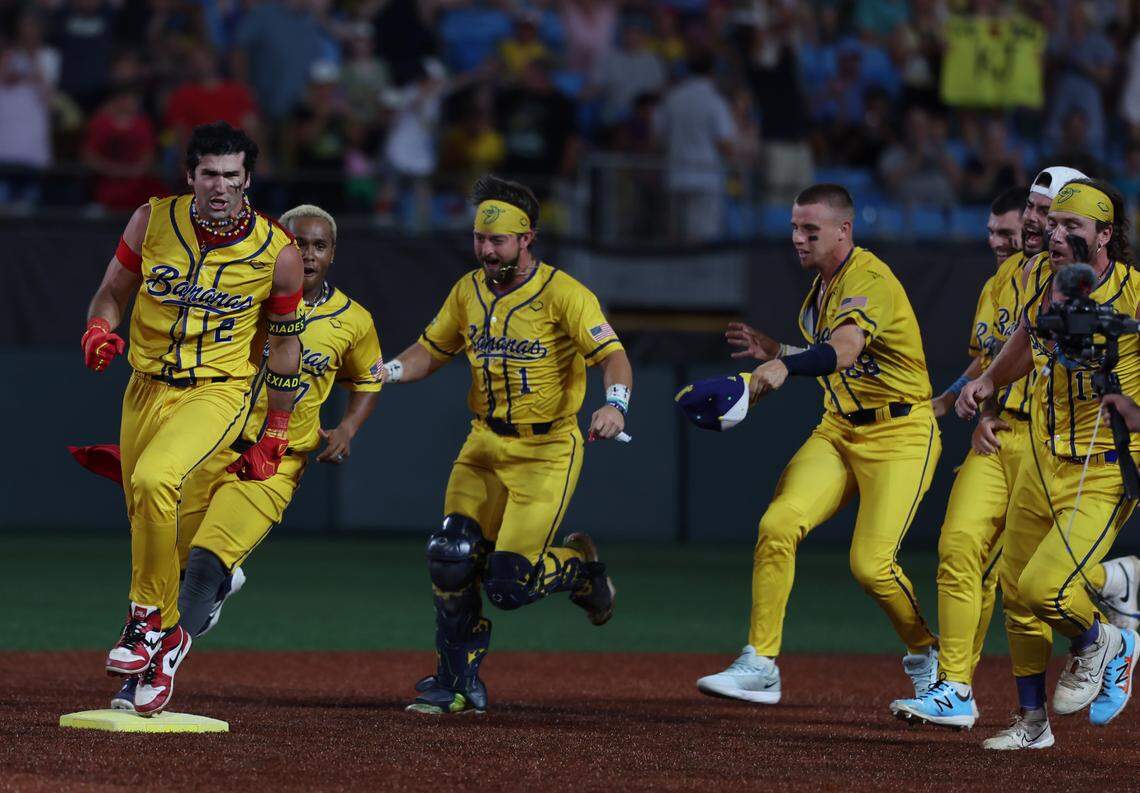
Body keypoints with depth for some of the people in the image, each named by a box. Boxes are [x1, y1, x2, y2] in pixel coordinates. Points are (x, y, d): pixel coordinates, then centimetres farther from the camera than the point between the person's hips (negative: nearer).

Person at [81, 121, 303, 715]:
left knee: (154, 481, -30)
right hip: (145, 388, 4)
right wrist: (98, 331, -17)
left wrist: (273, 437, 5)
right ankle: (164, 641, 27)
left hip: (217, 393, -4)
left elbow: (285, 343, 2)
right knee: (149, 526, 7)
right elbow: (112, 293, 7)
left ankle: (148, 621, -18)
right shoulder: (153, 221, -6)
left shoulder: (278, 253, -10)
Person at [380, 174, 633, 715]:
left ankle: (580, 568, 22)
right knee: (450, 559, -9)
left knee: (508, 585, -12)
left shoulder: (563, 294, -13)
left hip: (547, 451, -5)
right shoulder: (469, 291, 6)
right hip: (485, 446, 5)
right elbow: (431, 350, 16)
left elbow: (612, 354, -22)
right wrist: (390, 371, -6)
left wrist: (615, 403, -42)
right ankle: (459, 685, 8)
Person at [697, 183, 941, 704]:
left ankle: (925, 655, 14)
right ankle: (760, 666, -11)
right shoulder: (821, 287, 11)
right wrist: (774, 351, 8)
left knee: (871, 563, -15)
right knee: (778, 525, -14)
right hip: (838, 428, 8)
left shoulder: (869, 279, -18)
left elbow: (843, 352, -37)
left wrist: (786, 366, -55)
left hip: (899, 433, -8)